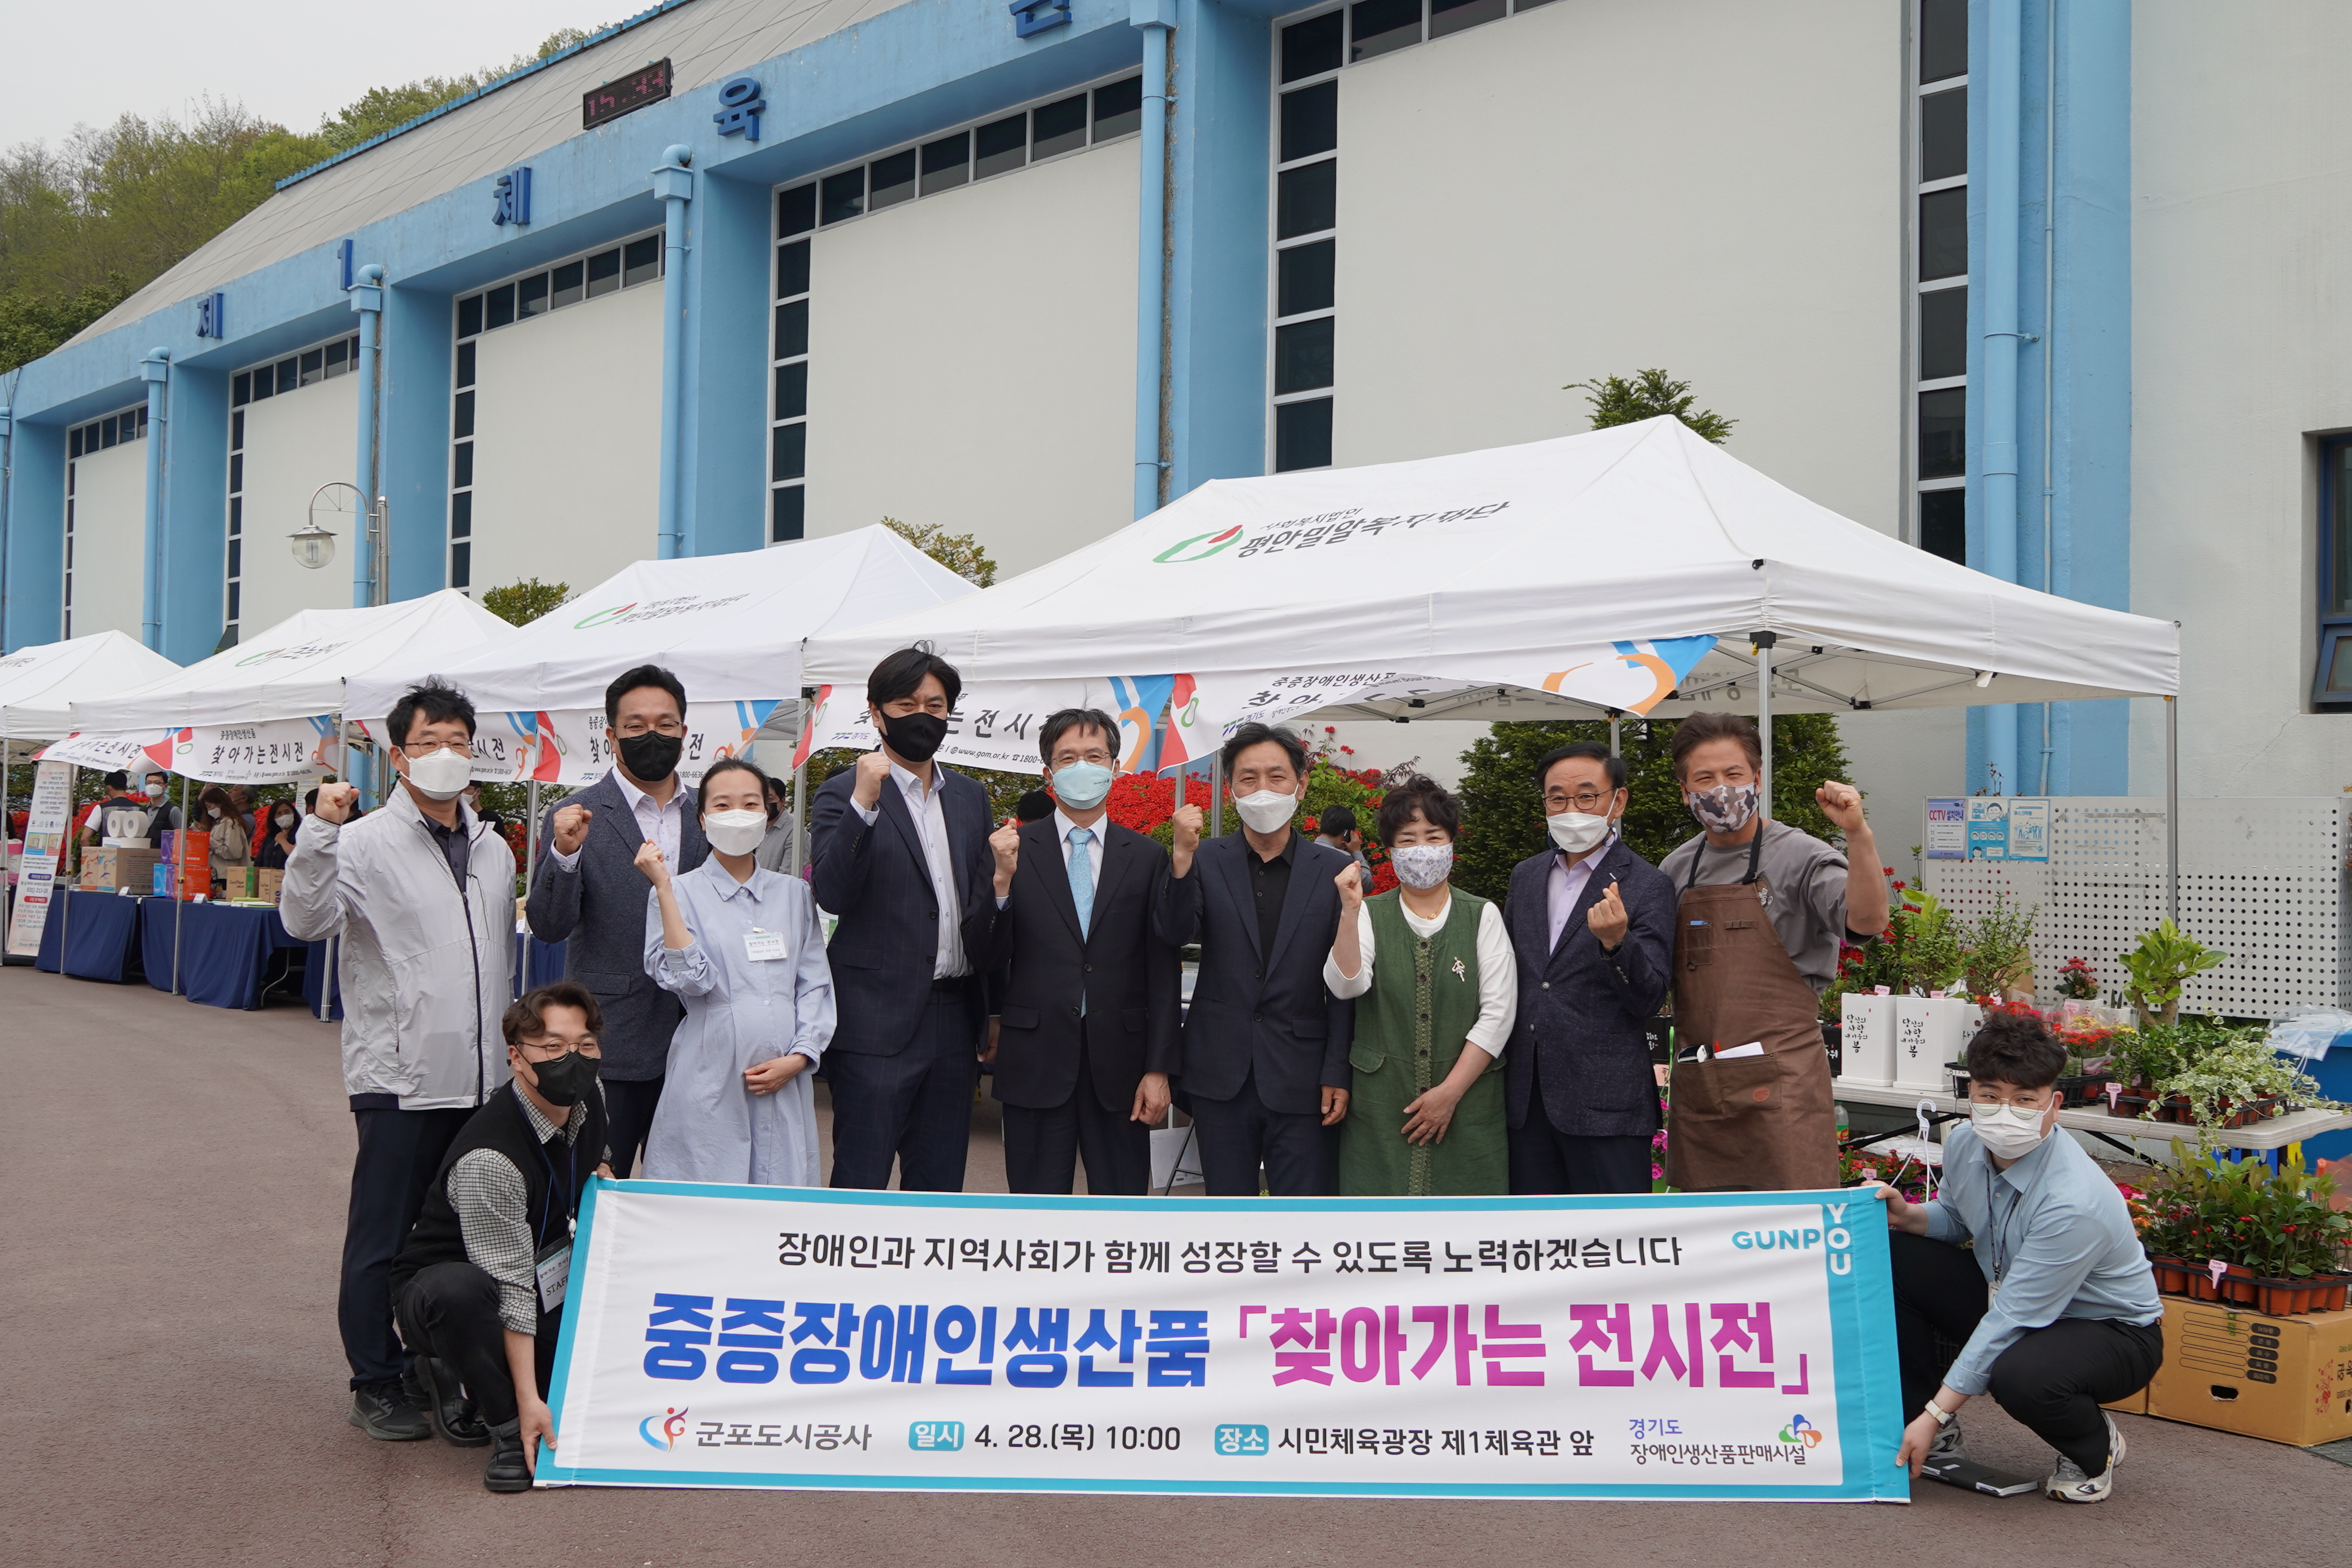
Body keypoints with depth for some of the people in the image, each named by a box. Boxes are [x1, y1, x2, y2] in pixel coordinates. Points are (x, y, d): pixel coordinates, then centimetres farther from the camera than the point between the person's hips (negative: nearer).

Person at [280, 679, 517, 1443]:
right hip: (400, 1078, -6)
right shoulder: (366, 843, -6)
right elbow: (306, 921, -21)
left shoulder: (494, 850, 13)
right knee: (382, 1239, 2)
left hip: (482, 1078, 6)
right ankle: (378, 1382, 15)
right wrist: (318, 833, -33)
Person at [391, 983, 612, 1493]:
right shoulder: (487, 1160, -31)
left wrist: (601, 1176, -2)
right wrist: (528, 1400, -34)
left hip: (545, 1281, 7)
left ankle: (460, 1373, 13)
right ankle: (509, 1429, -19)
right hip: (434, 1289, -7)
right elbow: (509, 1287, -32)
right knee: (460, 1293, -42)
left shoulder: (589, 1098, -7)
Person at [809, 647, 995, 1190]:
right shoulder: (844, 793, -4)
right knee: (861, 1184, -1)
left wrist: (987, 1017, 15)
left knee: (941, 1186, 11)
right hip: (878, 1020, -5)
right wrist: (863, 804, -26)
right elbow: (831, 894, -17)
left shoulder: (970, 797, 14)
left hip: (954, 1017, 6)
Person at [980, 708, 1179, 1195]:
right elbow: (989, 960, -2)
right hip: (1036, 1059, -1)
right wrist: (1003, 880, -16)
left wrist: (1159, 1068, -1)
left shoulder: (1147, 857, 5)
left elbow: (1163, 970, 4)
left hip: (1119, 1062, 1)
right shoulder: (1013, 849, 3)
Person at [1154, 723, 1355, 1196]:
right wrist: (1183, 857, -26)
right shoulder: (1206, 862, 3)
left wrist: (1337, 1074, -5)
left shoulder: (1334, 870, 0)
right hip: (1221, 1075, 1)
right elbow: (1174, 934, -13)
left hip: (1300, 1081, -1)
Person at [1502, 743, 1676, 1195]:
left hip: (1605, 1103, -5)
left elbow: (1649, 999, -12)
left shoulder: (1647, 885, -5)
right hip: (1526, 1096, 5)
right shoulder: (1525, 875, 13)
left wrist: (1616, 942, -30)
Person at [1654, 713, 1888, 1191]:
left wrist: (1858, 835, -30)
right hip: (1697, 1086, 5)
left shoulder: (1799, 856, -3)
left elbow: (1866, 923, -19)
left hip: (1779, 1081, -5)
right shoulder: (1676, 870, 14)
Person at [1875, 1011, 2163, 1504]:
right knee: (1891, 1258, -11)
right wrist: (1908, 1215, -14)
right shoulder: (1964, 1145, -12)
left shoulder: (2076, 1201, -33)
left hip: (2111, 1330, -7)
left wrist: (1937, 1411, -28)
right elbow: (1956, 1218, 11)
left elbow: (2011, 1320, -31)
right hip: (2008, 1298, 7)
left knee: (2020, 1376, -39)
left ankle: (2095, 1449, 0)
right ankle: (1935, 1438, 5)